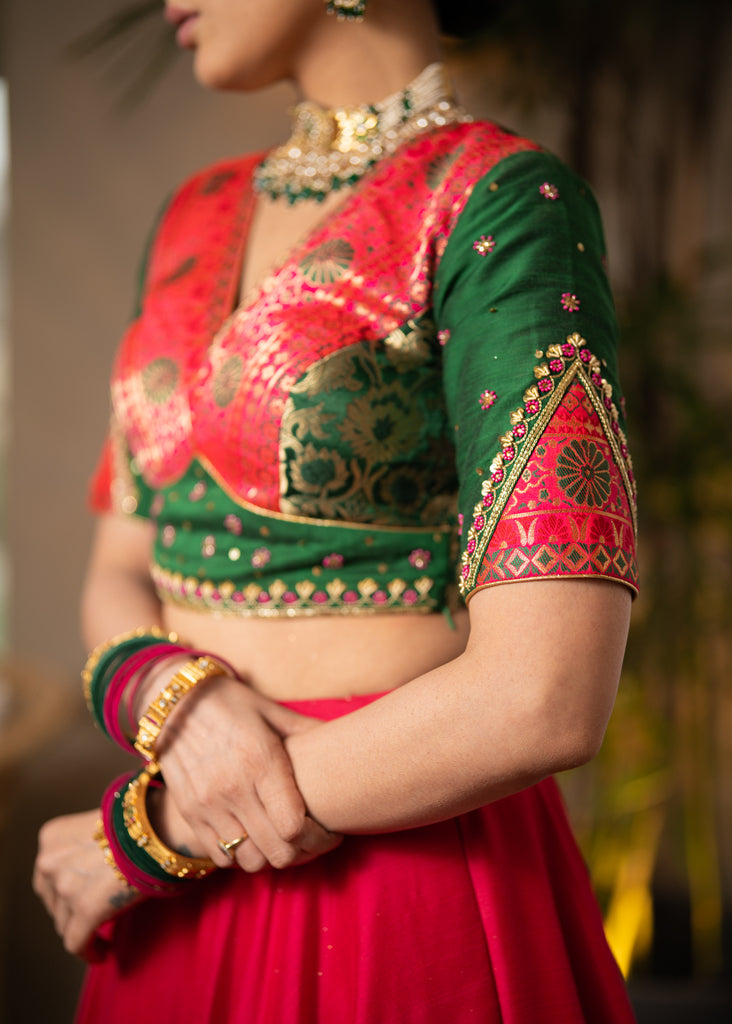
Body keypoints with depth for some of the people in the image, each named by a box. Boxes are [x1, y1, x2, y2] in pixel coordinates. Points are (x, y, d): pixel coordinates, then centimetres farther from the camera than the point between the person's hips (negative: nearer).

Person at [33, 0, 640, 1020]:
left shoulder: (503, 202, -14)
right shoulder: (197, 216, 8)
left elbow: (545, 699, -22)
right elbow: (120, 576, 11)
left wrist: (140, 837, -12)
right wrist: (173, 698, -13)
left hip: (406, 883, -6)